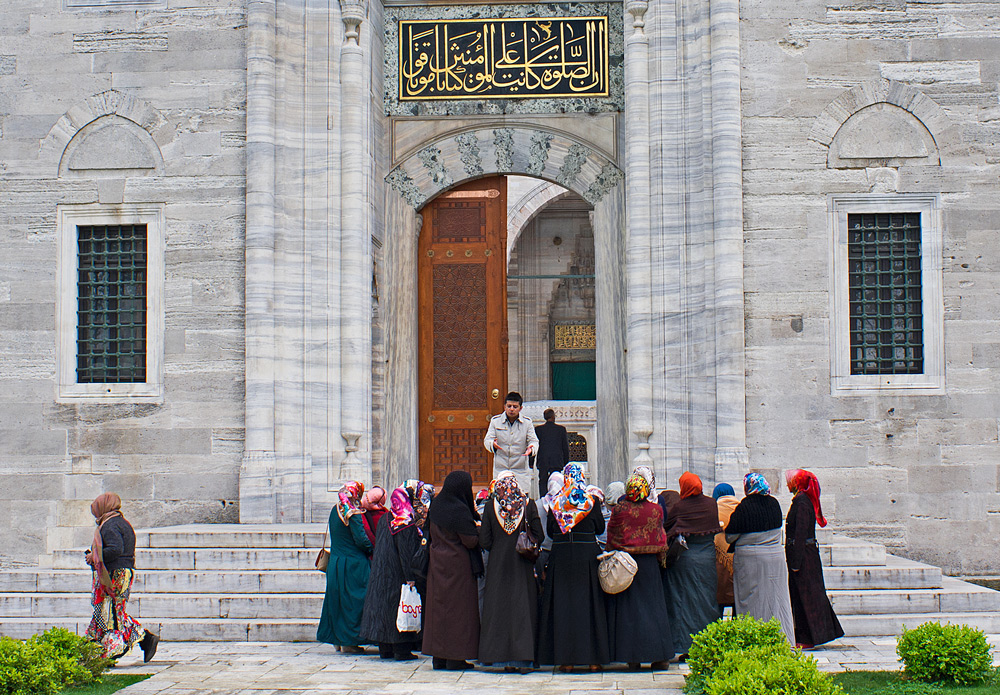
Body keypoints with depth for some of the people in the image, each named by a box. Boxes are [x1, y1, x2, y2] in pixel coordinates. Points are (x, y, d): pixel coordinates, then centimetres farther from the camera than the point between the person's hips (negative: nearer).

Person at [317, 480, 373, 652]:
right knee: (352, 600, -2)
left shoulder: (335, 511, 8)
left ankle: (338, 640, 19)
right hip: (354, 564, -8)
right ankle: (349, 642, -1)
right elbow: (360, 539, -21)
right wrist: (371, 549, -2)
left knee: (337, 598, 13)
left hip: (335, 561, 8)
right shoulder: (354, 514, -17)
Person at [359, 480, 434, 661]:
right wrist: (411, 578, -20)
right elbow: (407, 553, -21)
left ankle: (385, 649, 15)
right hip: (399, 576, -8)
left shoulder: (384, 519, 9)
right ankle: (402, 650, -1)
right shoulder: (408, 524, -16)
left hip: (381, 575, 8)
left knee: (382, 607, 11)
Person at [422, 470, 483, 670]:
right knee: (458, 608, -1)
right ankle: (455, 658, -1)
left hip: (437, 564, 7)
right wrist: (478, 528, 2)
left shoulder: (436, 506, 4)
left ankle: (438, 657, 14)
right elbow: (471, 541, -18)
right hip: (458, 565, -7)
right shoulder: (459, 511, -18)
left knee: (438, 607, 11)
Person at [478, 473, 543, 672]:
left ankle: (504, 658, 4)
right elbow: (538, 536, -3)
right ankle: (523, 658, -2)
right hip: (523, 565, 0)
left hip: (498, 564, 1)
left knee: (500, 606, 5)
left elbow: (484, 541, -3)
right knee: (523, 608, 2)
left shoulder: (491, 506, -3)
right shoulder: (528, 504, -4)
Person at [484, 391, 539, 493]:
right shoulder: (495, 421, 6)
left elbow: (533, 441, 4)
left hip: (521, 471, 0)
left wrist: (531, 448, -21)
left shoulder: (527, 422, 5)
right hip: (500, 470, 0)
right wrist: (493, 444, -22)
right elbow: (487, 440, 3)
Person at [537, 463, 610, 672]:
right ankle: (593, 658, 5)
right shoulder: (592, 501, -3)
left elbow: (550, 531, 7)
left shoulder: (555, 502, 1)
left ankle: (566, 659, 3)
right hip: (588, 556, -1)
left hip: (561, 556, 1)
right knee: (589, 603, 5)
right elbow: (600, 528, 6)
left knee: (562, 605, 4)